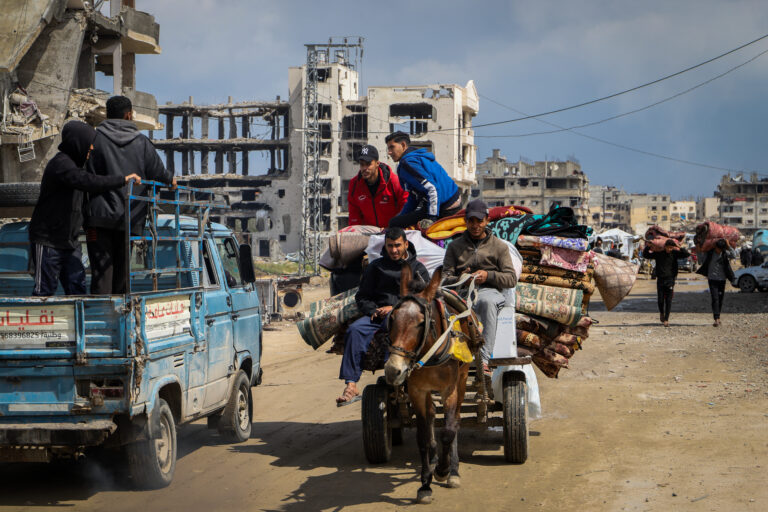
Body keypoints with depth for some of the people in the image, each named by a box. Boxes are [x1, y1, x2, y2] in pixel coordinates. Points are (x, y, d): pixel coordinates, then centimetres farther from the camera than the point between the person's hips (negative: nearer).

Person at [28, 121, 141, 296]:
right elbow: (87, 182, -32)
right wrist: (122, 180, -32)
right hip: (47, 241, -9)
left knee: (77, 287, 4)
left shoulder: (72, 163, 16)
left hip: (69, 242, 9)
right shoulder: (61, 164, -17)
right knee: (45, 290, -5)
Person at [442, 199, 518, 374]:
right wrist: (459, 279, -10)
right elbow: (445, 277, 14)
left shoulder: (499, 246, 17)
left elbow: (511, 279, 9)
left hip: (490, 290, -1)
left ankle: (484, 360, -45)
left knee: (486, 301, -41)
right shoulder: (455, 246, 22)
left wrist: (489, 275, -9)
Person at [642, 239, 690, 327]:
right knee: (660, 299, 2)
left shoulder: (674, 254, 1)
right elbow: (645, 255, 8)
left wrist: (679, 247, -14)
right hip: (660, 279, 1)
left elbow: (687, 254, -2)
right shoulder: (658, 253, 1)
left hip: (670, 280, -1)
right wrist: (648, 246, -8)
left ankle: (666, 319, -2)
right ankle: (661, 313, 31)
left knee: (668, 300, -4)